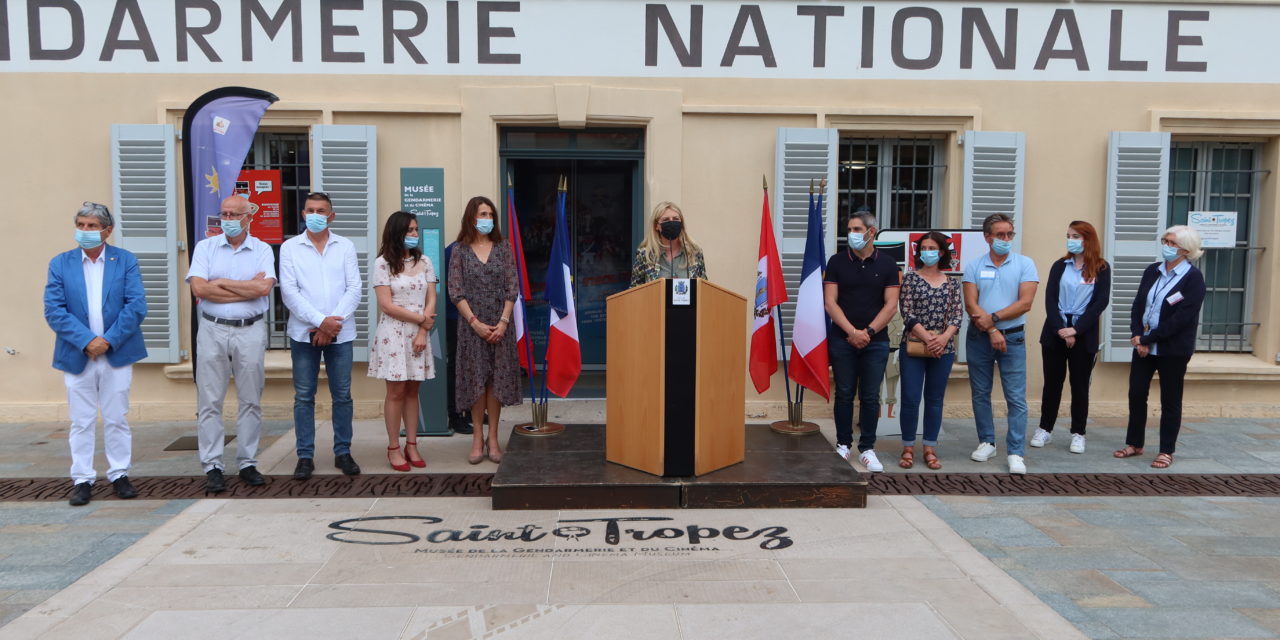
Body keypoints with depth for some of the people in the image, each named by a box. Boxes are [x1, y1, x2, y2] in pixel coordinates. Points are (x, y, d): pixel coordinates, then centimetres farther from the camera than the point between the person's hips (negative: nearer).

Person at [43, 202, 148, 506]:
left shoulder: (126, 261, 1)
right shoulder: (60, 263, 3)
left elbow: (136, 306, -7)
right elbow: (54, 310, -4)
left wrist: (108, 341, -14)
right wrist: (86, 340, -15)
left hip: (117, 353, 0)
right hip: (76, 355, 1)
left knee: (117, 419, 8)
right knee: (81, 421, 7)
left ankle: (119, 475, 19)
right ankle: (82, 479, 16)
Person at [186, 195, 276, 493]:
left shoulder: (262, 250, 5)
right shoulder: (205, 247, 6)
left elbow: (265, 287, -12)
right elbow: (199, 288, -9)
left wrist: (221, 283, -8)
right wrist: (248, 287, -9)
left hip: (251, 331, 0)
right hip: (213, 330, 0)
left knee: (250, 401, 6)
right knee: (210, 402, 1)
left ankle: (248, 463, 15)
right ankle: (212, 467, 8)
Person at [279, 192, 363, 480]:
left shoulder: (345, 247, 7)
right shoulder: (290, 247, 4)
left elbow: (355, 289, -1)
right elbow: (289, 291, -5)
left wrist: (333, 322, -11)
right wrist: (320, 321, -14)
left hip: (340, 332, 1)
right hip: (304, 333, -1)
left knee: (342, 395, 5)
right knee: (304, 397, 3)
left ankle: (343, 453, 16)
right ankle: (305, 456, 12)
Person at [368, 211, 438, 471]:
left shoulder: (424, 262, 8)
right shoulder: (383, 263, -4)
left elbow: (431, 300, 3)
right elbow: (387, 305, -9)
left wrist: (423, 332, -8)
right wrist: (421, 318, -8)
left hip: (419, 335, 4)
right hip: (393, 334, -4)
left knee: (412, 391, 8)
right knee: (396, 391, -2)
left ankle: (411, 445, 14)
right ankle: (393, 448, 6)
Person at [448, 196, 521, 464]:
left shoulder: (503, 249, 5)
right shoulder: (460, 251, 2)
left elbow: (512, 288, 1)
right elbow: (455, 291, -4)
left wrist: (503, 321, -10)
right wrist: (475, 323, -12)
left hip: (500, 323, 1)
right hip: (471, 324, -1)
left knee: (497, 378, 3)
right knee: (475, 378, 2)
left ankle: (493, 438, 11)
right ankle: (477, 438, 10)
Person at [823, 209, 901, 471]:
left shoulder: (887, 264, 3)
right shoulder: (837, 261, 1)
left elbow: (891, 305, -2)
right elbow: (830, 302, -4)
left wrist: (868, 332, -13)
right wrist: (852, 332, -14)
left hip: (875, 341, 0)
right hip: (842, 339, 0)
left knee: (870, 397, 4)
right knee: (844, 394, 7)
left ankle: (867, 449, 12)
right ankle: (843, 444, 18)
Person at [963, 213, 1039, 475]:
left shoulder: (1024, 264, 0)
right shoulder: (974, 266, 3)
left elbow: (1025, 303, -10)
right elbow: (970, 304, -5)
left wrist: (993, 318, -15)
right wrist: (991, 331, -14)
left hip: (1013, 338, -2)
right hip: (979, 337, 2)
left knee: (1016, 397, -4)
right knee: (980, 393, 10)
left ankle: (1015, 453, 0)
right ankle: (986, 442, 24)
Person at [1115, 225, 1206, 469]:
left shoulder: (1193, 278, -11)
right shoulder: (1152, 271, 7)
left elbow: (1182, 317, -17)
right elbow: (1138, 305, 6)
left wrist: (1148, 339, -17)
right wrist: (1137, 335, -10)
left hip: (1173, 349, -5)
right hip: (1143, 345, 5)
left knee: (1170, 400, 5)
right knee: (1136, 394, 8)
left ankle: (1166, 451, 15)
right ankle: (1134, 444, 21)